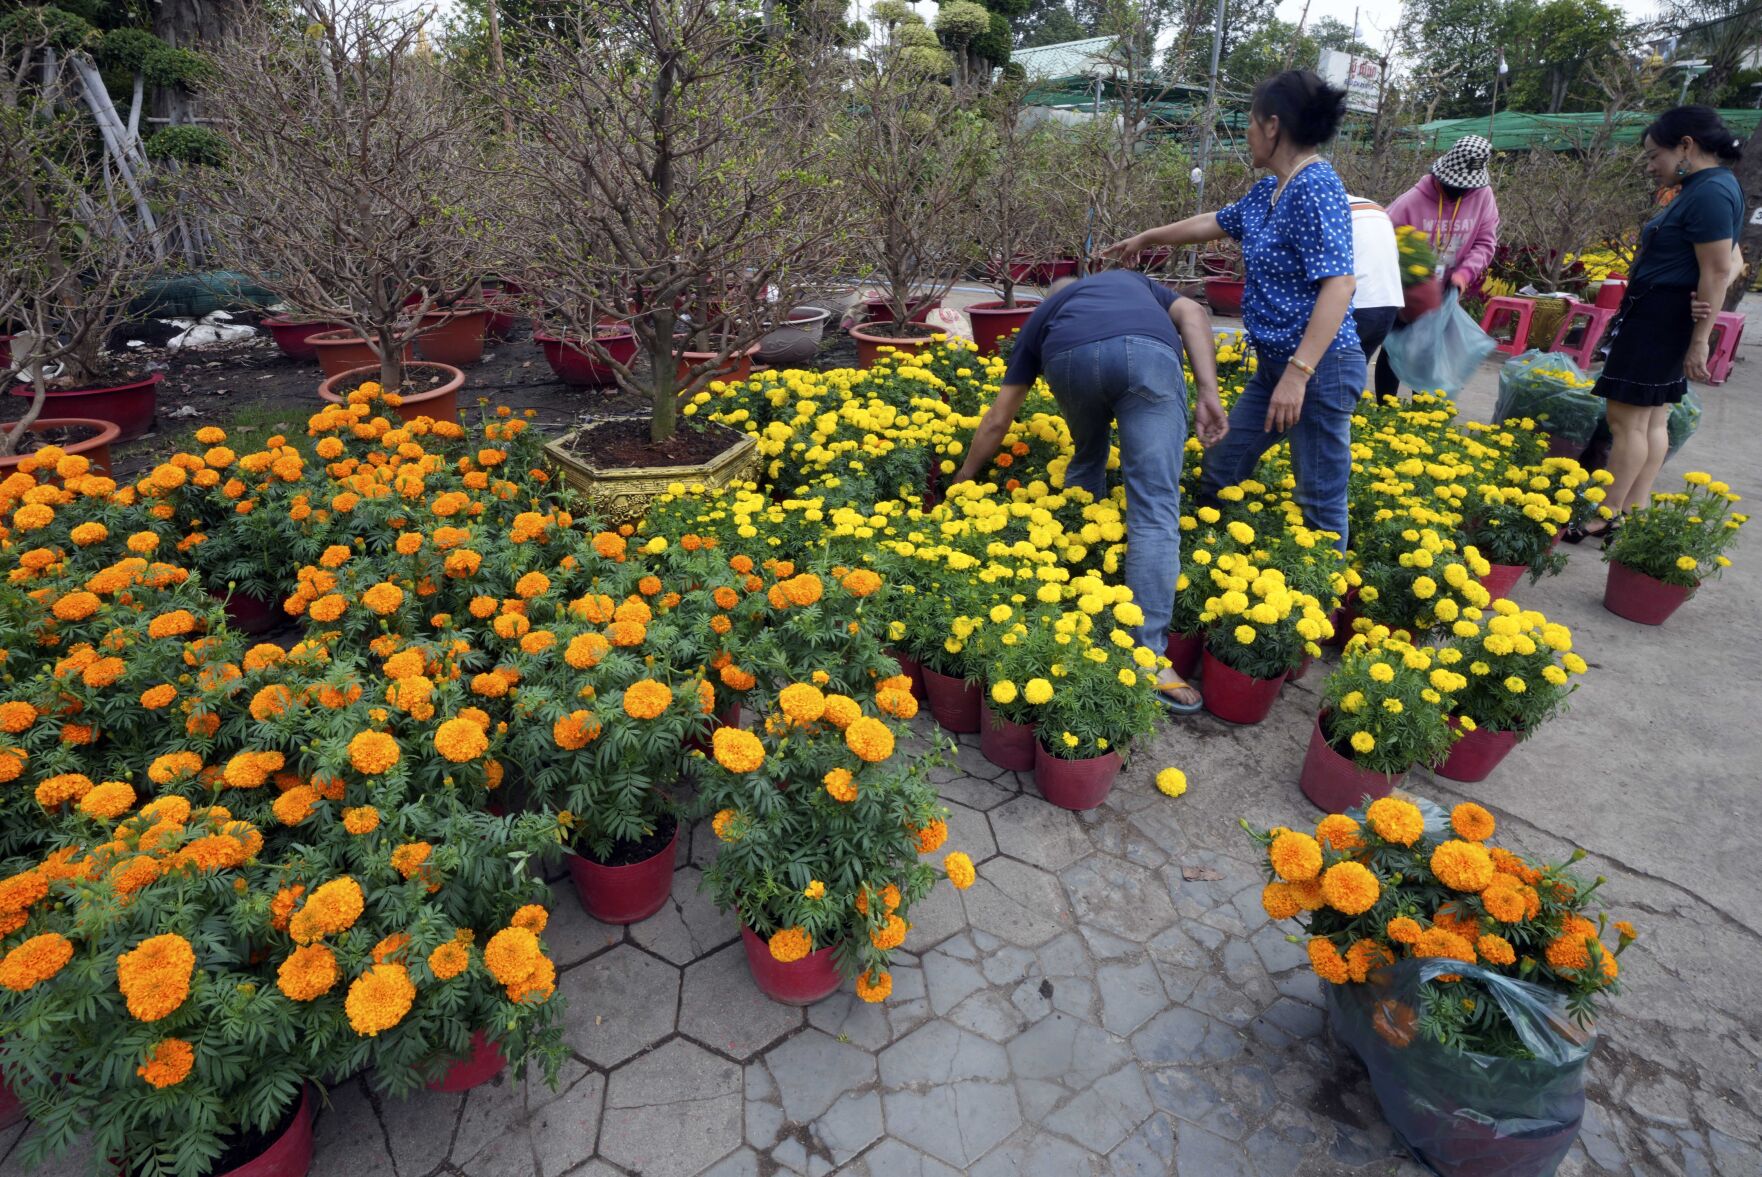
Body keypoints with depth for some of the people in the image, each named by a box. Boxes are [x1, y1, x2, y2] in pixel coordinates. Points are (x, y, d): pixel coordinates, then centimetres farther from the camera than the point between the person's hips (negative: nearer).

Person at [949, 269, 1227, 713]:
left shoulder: (1042, 315, 41)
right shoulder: (1132, 281, 44)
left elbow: (997, 419, 39)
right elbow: (1192, 313, 19)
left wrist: (963, 480, 49)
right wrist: (1209, 392, 10)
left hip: (1070, 357, 1)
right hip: (1149, 353, -1)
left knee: (1086, 460, 32)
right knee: (1155, 510, -1)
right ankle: (1147, 656, -4)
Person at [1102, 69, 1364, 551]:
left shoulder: (1315, 186, -17)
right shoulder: (1268, 190, 11)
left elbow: (1340, 282, -25)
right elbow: (1215, 222, 29)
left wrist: (1299, 372, -30)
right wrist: (1147, 238, 40)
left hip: (1320, 368, -10)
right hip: (1275, 364, 10)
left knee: (1320, 504, -2)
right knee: (1221, 471, 16)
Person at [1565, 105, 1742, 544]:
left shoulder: (1711, 192, -16)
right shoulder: (1703, 188, 15)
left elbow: (1718, 270, -20)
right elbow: (1729, 262, 19)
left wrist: (1700, 340, -20)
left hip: (1661, 318, -11)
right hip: (1658, 315, 11)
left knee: (1628, 419, -7)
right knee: (1654, 419, 11)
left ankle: (1608, 516, -2)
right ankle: (1636, 509, 17)